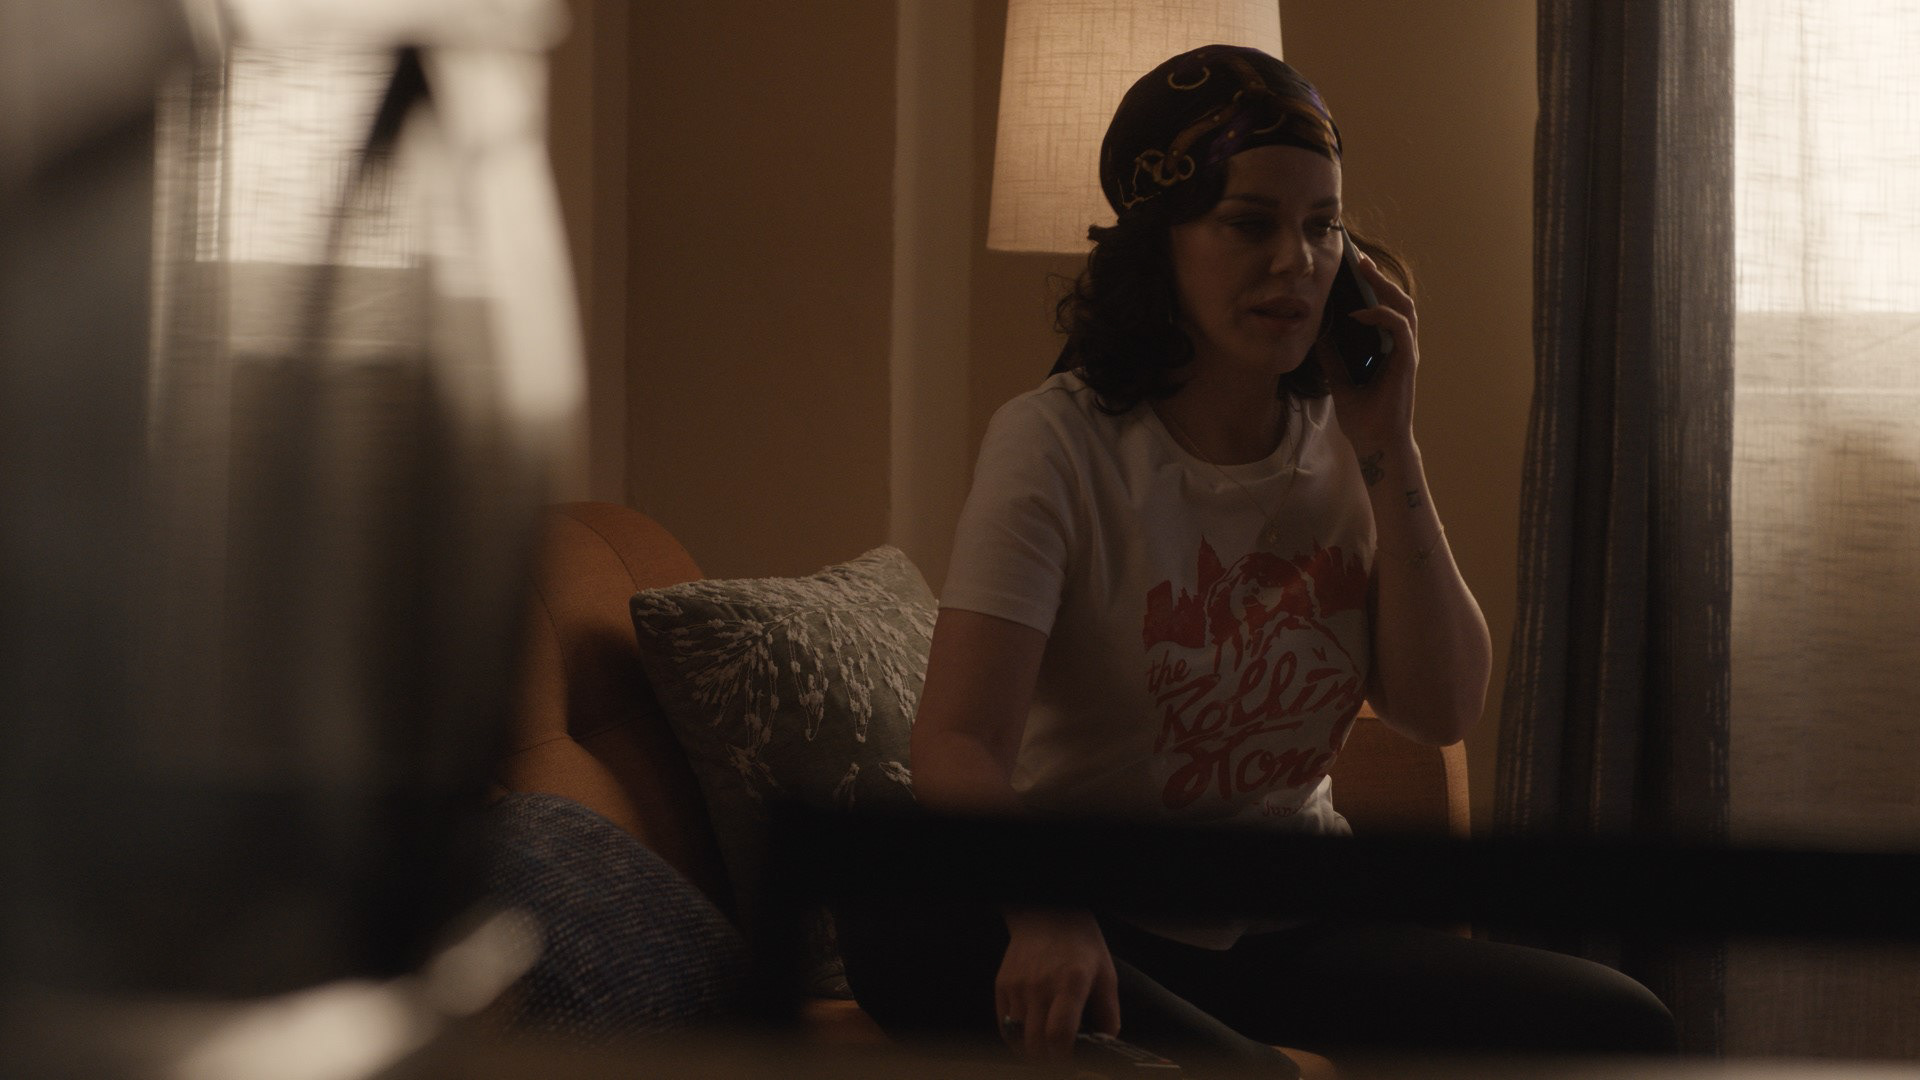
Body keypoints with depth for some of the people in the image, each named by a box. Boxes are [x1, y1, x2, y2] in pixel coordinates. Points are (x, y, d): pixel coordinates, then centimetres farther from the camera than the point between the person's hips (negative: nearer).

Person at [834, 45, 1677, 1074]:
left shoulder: (1340, 444, 5)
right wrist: (1045, 909, -45)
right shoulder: (1059, 445, -11)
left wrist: (1387, 448, -9)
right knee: (899, 920, -38)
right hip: (1105, 936, -3)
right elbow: (958, 743, -23)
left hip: (1294, 928, 4)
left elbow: (1442, 710, -3)